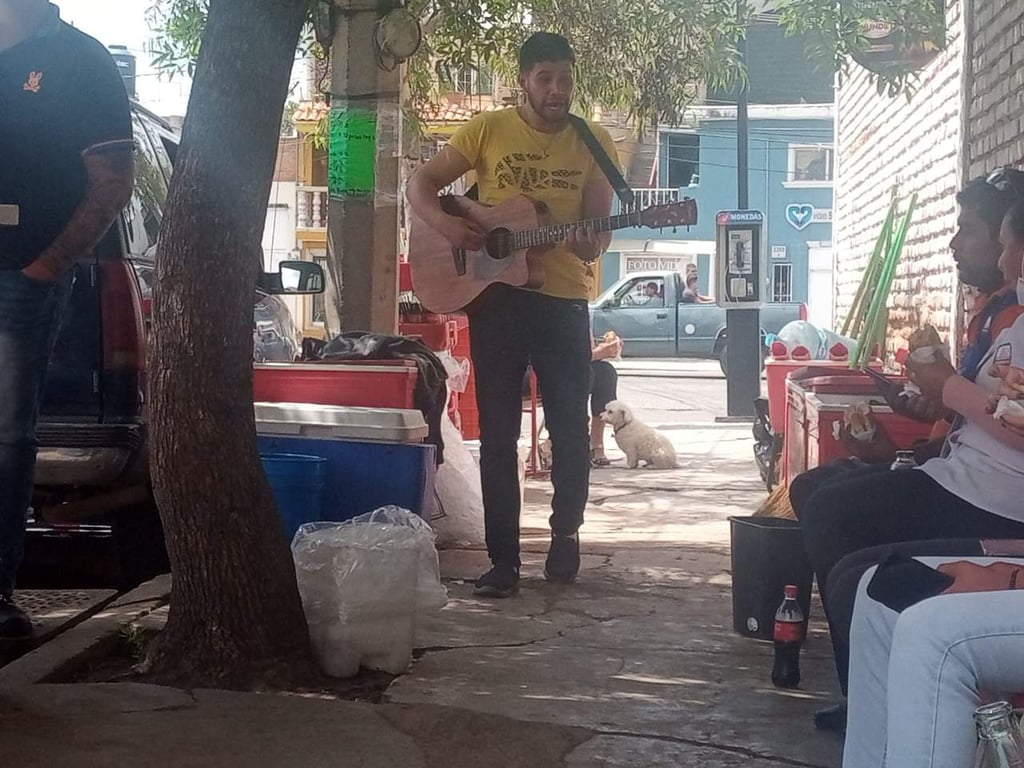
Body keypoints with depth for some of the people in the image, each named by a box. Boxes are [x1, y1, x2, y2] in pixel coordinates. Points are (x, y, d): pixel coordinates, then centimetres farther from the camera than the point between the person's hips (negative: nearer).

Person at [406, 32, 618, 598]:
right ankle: (503, 559, 8)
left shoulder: (593, 143, 3)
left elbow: (599, 225, 2)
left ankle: (565, 535, 26)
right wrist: (445, 225, -15)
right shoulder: (488, 131, 0)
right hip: (496, 296, -1)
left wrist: (591, 245, -21)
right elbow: (421, 184, 4)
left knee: (570, 427, 5)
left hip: (563, 299, 1)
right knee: (498, 431, 2)